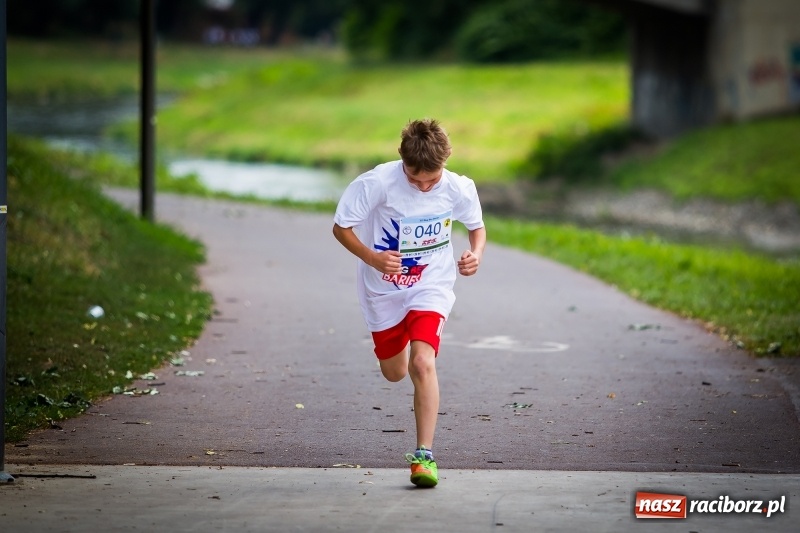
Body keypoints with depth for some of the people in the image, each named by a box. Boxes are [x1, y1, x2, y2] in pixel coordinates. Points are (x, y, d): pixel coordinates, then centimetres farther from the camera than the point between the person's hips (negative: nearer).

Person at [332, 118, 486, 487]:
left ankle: (424, 455, -17)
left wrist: (476, 254, -19)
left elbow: (477, 226, 3)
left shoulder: (458, 189, -18)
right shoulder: (377, 183, -24)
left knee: (422, 363, -23)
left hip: (431, 287, -1)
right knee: (394, 373, 18)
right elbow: (341, 227, -14)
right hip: (383, 290, 1)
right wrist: (372, 258, -31)